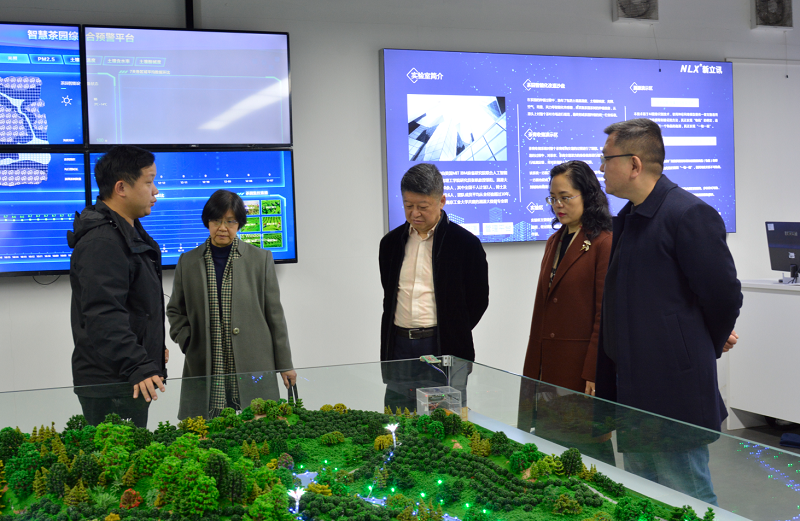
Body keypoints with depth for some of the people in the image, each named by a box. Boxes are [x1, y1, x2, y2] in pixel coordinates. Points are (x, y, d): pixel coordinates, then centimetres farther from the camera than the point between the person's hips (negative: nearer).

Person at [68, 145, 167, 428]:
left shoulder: (129, 231, 16)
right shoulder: (101, 242, -19)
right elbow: (104, 316, -27)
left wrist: (155, 347, 29)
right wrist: (138, 367, -31)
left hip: (130, 380, 10)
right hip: (109, 384, -10)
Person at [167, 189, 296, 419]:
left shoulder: (260, 259, 6)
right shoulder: (188, 262, 10)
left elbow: (274, 314, 6)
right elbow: (175, 311, 19)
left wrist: (285, 365, 5)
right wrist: (187, 342, 2)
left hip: (252, 371, -1)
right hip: (204, 371, 1)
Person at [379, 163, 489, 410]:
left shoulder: (465, 243, -3)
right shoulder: (391, 242, 11)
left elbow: (478, 300, 3)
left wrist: (452, 336, 1)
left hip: (444, 352, -4)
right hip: (398, 349, 4)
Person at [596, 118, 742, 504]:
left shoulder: (689, 215, -16)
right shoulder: (627, 219, 12)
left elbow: (724, 296, -13)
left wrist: (706, 348, 3)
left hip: (672, 393, -9)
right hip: (632, 392, 9)